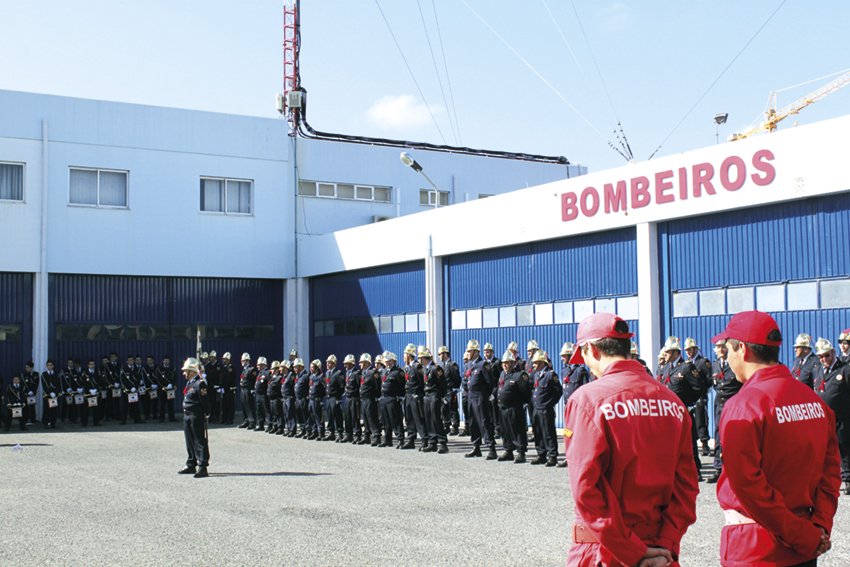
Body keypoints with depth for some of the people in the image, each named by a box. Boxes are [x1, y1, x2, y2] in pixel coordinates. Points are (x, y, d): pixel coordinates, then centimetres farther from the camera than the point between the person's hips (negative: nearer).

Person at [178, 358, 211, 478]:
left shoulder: (200, 383, -16)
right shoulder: (189, 383, 14)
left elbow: (205, 402, -16)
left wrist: (205, 414, -10)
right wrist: (186, 415, 17)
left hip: (197, 417, -10)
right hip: (187, 416, 10)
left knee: (200, 441, -6)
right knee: (190, 442, 16)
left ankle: (202, 467, -5)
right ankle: (191, 465, 27)